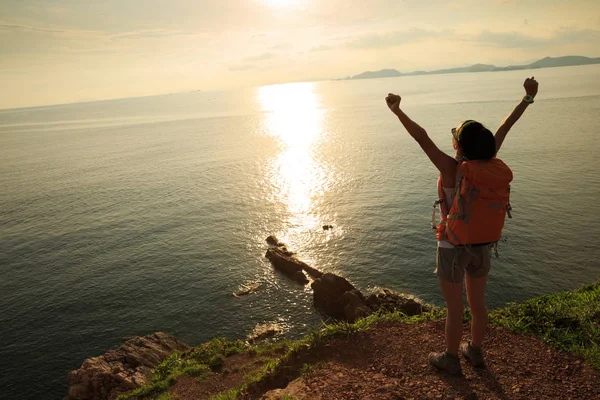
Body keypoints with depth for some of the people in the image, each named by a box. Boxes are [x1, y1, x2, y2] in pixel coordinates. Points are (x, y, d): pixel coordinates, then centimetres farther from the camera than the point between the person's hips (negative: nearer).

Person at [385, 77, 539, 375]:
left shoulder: (451, 169, -23)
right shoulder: (487, 163, -8)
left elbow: (422, 138, -32)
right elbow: (505, 126, 2)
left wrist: (397, 111, -35)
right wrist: (528, 98, 12)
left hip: (453, 248, -6)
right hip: (481, 245, 6)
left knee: (454, 308, 11)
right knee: (477, 303, 22)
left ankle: (451, 359, 30)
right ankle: (475, 351, 42)